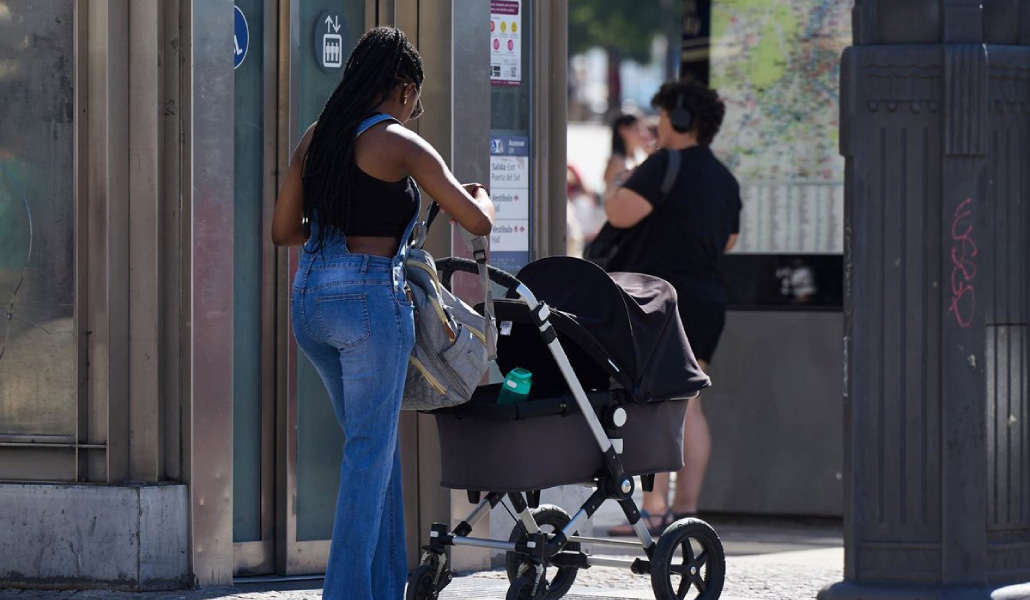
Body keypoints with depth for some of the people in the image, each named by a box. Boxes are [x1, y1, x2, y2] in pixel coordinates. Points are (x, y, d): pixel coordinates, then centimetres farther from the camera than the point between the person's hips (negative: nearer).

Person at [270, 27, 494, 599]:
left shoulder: (316, 138, 11)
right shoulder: (401, 144, -8)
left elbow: (283, 230, 17)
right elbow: (478, 223, -7)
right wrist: (480, 194, 16)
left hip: (309, 296, 7)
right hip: (370, 296, -7)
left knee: (376, 444, 18)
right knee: (370, 456, -1)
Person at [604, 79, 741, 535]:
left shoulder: (667, 165, -12)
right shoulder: (724, 179, 16)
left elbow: (622, 214, -22)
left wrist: (613, 197, -1)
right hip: (708, 298, 9)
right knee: (686, 405, 10)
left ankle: (654, 509, -13)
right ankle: (686, 506, 7)